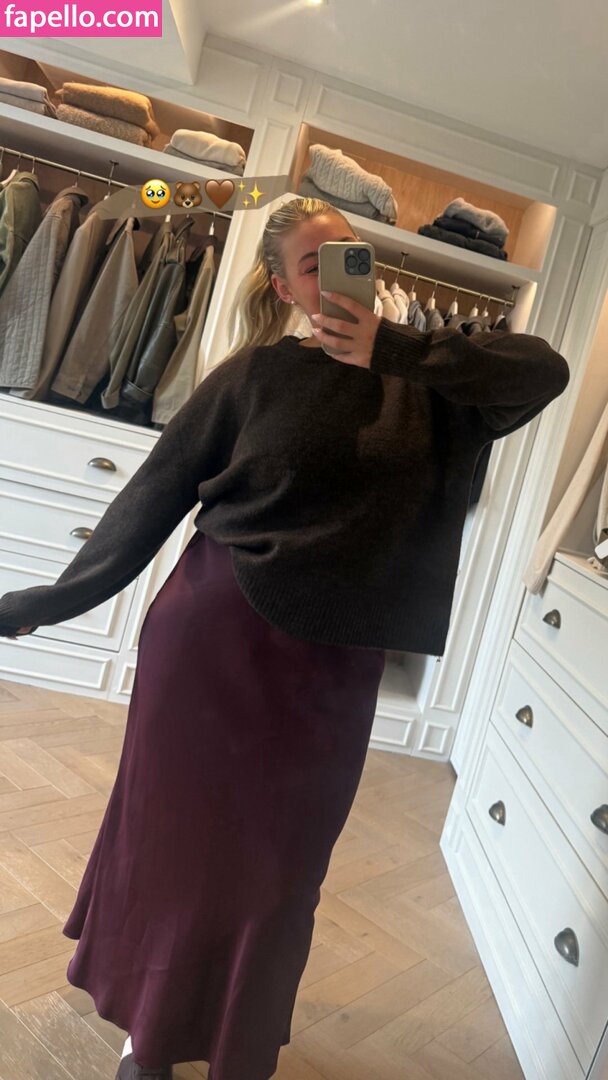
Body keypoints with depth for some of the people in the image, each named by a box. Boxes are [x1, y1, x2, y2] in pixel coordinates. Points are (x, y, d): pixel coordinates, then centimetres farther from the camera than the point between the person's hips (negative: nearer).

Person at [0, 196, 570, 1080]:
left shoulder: (423, 376, 2)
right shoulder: (255, 373, -2)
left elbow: (546, 369, -12)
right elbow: (156, 493, -1)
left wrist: (389, 352, -19)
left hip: (330, 663, 2)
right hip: (212, 633, -1)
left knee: (276, 859, 16)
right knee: (176, 827, 13)